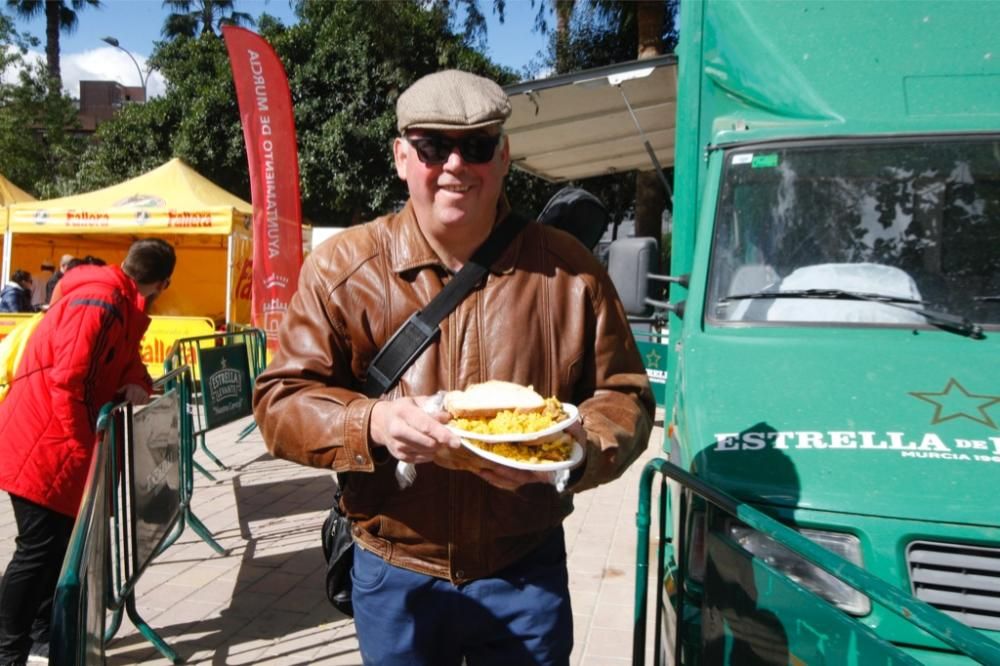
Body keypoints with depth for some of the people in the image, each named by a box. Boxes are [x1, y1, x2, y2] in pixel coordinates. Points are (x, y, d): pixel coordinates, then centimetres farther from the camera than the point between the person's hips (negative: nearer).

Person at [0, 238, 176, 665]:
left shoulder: (122, 305, 10)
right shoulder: (99, 303, -22)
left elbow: (122, 360, 17)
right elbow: (66, 381, -26)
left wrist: (138, 384, -6)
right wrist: (82, 448, -18)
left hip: (61, 442, 10)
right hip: (41, 443, -10)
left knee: (62, 541, 15)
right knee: (39, 549, -4)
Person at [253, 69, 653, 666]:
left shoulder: (569, 271, -6)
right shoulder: (343, 268, -7)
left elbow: (625, 395, 0)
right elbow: (281, 402, -6)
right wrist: (372, 422, -26)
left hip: (527, 574, 0)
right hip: (394, 577, 1)